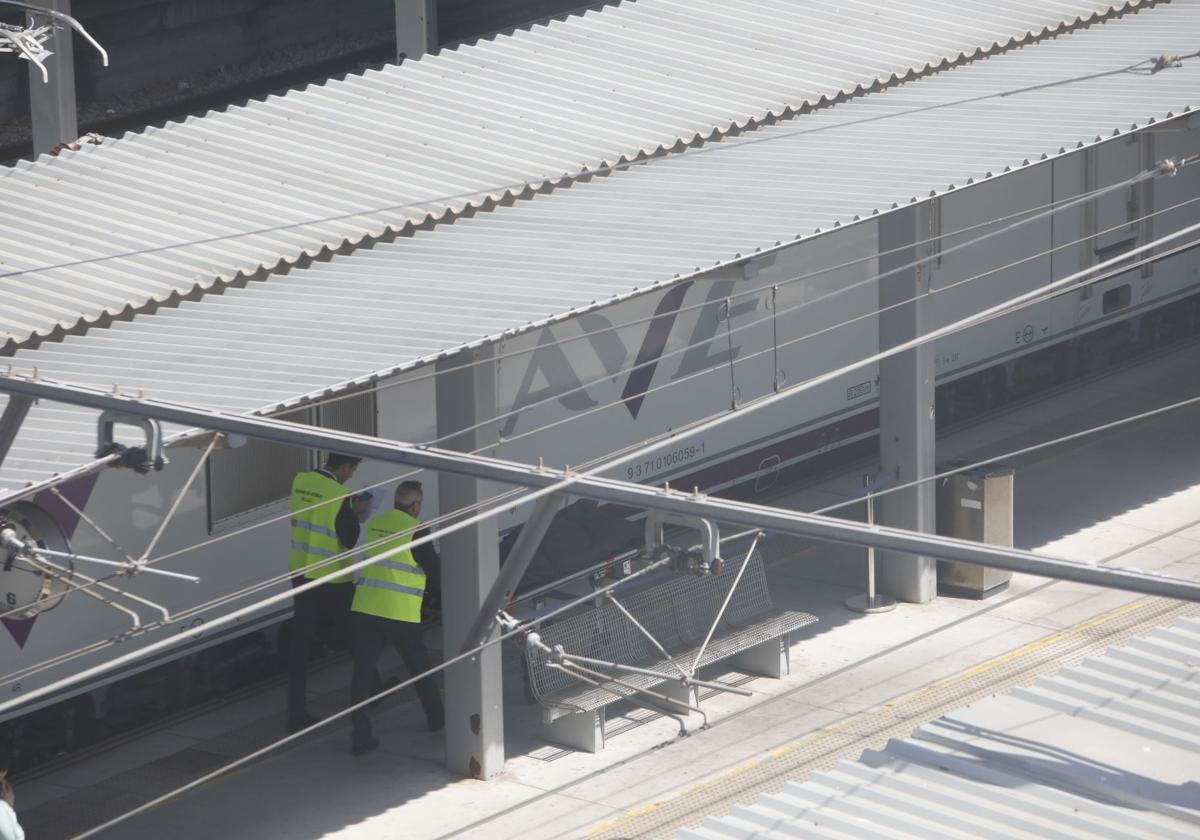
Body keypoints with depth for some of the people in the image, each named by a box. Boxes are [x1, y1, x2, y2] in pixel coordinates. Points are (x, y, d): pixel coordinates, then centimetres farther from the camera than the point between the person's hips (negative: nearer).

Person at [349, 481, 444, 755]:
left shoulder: (374, 524, 9)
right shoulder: (416, 529, -6)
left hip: (364, 609, 3)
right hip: (400, 613, -3)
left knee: (362, 671, 4)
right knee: (419, 666, 18)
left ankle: (360, 735, -2)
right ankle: (436, 718, 36)